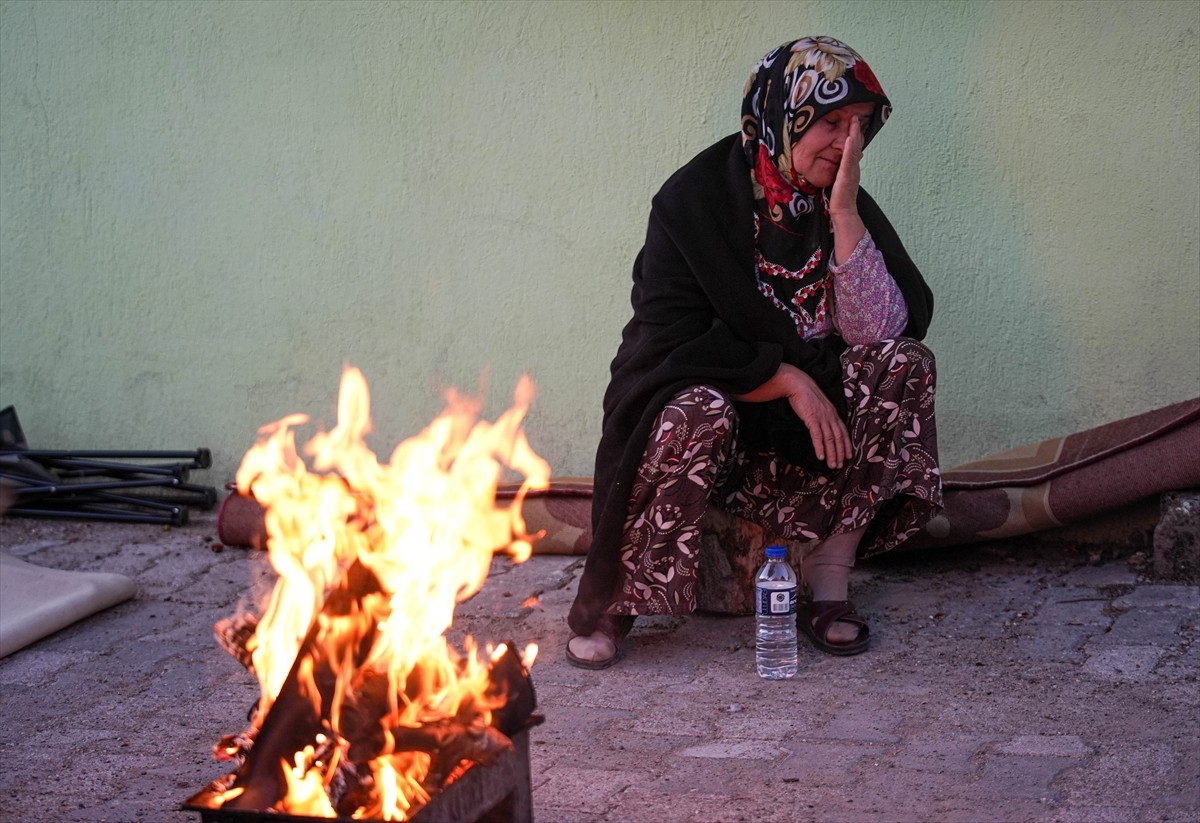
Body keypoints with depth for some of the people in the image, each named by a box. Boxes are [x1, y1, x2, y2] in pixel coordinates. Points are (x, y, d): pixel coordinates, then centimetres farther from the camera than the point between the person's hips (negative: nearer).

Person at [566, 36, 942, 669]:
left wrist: (844, 213, -20)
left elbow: (882, 330, -13)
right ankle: (611, 599, -17)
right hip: (696, 398, -4)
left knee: (904, 362, -20)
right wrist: (787, 379, -22)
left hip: (806, 422, 4)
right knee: (701, 414, -39)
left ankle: (828, 584, -18)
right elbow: (669, 340, -17)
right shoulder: (694, 199, -11)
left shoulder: (848, 208, 0)